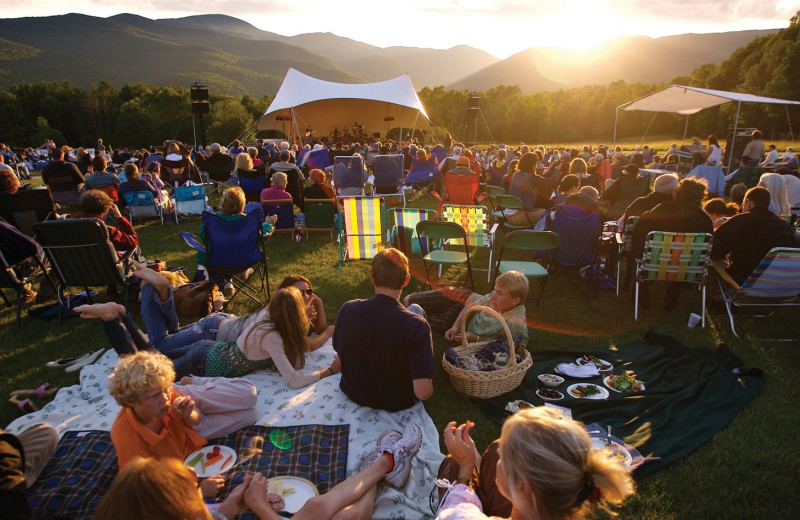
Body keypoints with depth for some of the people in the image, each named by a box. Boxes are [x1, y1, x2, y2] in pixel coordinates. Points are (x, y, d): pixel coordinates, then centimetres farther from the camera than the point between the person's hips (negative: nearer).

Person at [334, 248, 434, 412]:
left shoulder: (347, 310, -21)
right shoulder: (417, 326, -33)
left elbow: (339, 352, -2)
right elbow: (423, 392, -33)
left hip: (352, 393, 3)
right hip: (397, 404, -3)